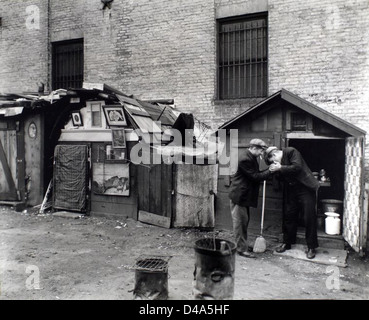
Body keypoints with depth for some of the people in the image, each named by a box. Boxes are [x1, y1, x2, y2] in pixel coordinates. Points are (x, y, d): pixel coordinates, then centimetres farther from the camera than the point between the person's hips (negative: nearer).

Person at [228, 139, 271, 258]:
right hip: (239, 195, -10)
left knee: (244, 221, 17)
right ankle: (241, 249, 7)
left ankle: (243, 245, 30)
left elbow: (256, 174, 14)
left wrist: (269, 170, 5)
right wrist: (270, 171, -15)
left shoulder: (251, 159, 11)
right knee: (240, 222, -1)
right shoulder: (245, 160, -21)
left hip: (245, 195, 10)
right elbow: (255, 177, -21)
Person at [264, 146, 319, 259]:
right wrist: (274, 170, -10)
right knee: (288, 216, 10)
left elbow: (297, 167, -25)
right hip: (291, 191, 7)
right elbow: (282, 178, 6)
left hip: (306, 188, -7)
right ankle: (287, 243, 25)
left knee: (309, 218, -2)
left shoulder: (291, 152, -13)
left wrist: (280, 168, -23)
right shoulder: (278, 162, 7)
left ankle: (311, 247, 9)